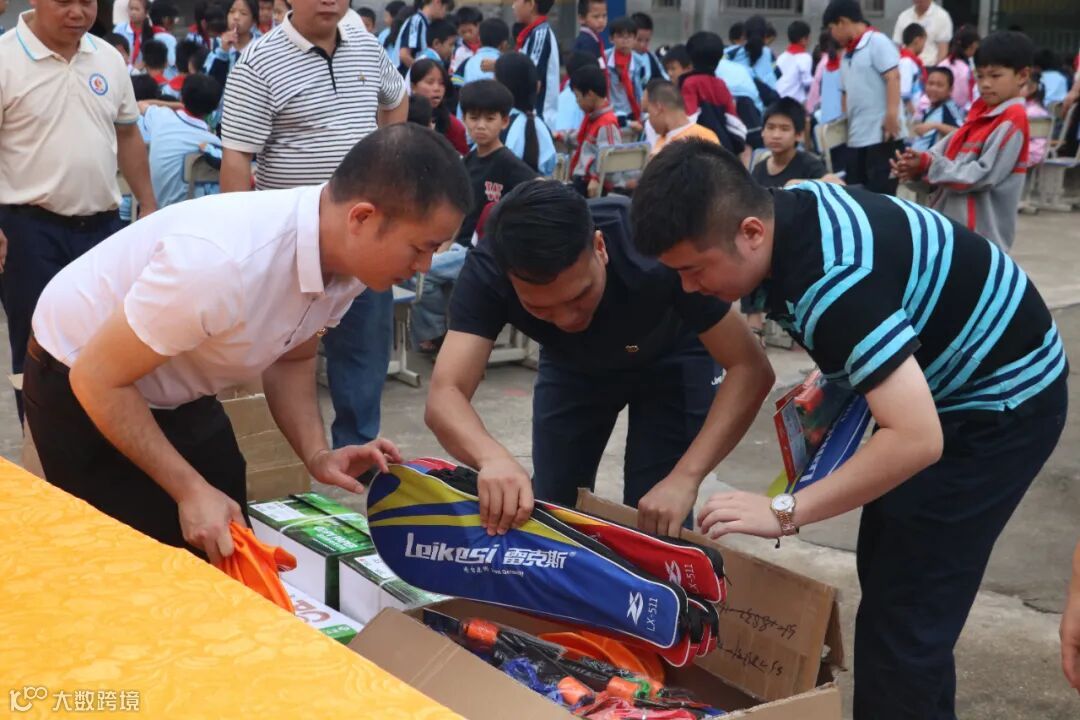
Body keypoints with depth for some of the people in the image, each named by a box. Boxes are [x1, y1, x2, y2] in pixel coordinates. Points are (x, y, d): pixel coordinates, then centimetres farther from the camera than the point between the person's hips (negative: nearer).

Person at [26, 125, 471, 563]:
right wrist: (190, 490, -26)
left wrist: (316, 455, -13)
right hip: (82, 387, -7)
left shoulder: (346, 257, -16)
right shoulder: (225, 263, -39)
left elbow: (291, 360, 3)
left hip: (178, 394, 7)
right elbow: (99, 379, -27)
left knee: (230, 558, 9)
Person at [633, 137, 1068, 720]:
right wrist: (836, 382, 4)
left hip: (1001, 400, -10)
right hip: (936, 380, 10)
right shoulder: (786, 209, -8)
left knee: (902, 612, -10)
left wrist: (785, 511, -36)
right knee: (885, 578, 17)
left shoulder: (834, 278, -36)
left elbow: (916, 439, -39)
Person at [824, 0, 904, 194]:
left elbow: (893, 77, -15)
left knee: (880, 193, -7)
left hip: (881, 134, -8)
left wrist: (891, 114, -22)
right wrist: (847, 123, 17)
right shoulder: (848, 55, 18)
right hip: (856, 136, 8)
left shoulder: (877, 42, -6)